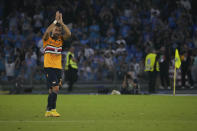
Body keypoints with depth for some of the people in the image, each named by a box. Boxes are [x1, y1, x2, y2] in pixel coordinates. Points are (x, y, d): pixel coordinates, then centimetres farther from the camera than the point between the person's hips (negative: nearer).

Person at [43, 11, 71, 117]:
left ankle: (48, 111, 14)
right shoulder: (47, 38, -1)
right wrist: (55, 21, -22)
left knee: (52, 90, 8)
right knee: (55, 88, -16)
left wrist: (61, 22, -11)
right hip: (49, 67, -5)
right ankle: (53, 109, -12)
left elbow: (68, 34, -8)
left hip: (58, 68, 5)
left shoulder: (60, 39, 10)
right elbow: (47, 32, -23)